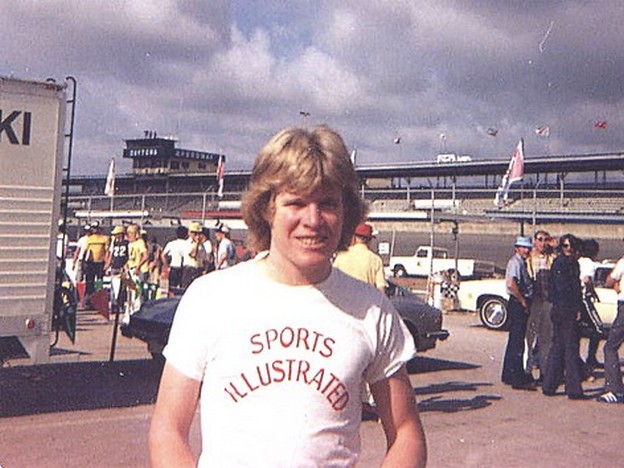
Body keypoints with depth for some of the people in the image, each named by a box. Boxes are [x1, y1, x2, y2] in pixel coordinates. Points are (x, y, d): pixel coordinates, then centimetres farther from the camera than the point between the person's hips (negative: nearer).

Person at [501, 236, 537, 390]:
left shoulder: (521, 262, 17)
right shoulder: (515, 262, -14)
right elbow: (511, 284, -28)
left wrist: (525, 301, 12)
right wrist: (523, 301, -19)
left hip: (521, 305, 11)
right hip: (518, 304, -11)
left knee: (514, 341, 16)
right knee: (517, 342, -8)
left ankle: (509, 376, 25)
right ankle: (518, 379, -7)